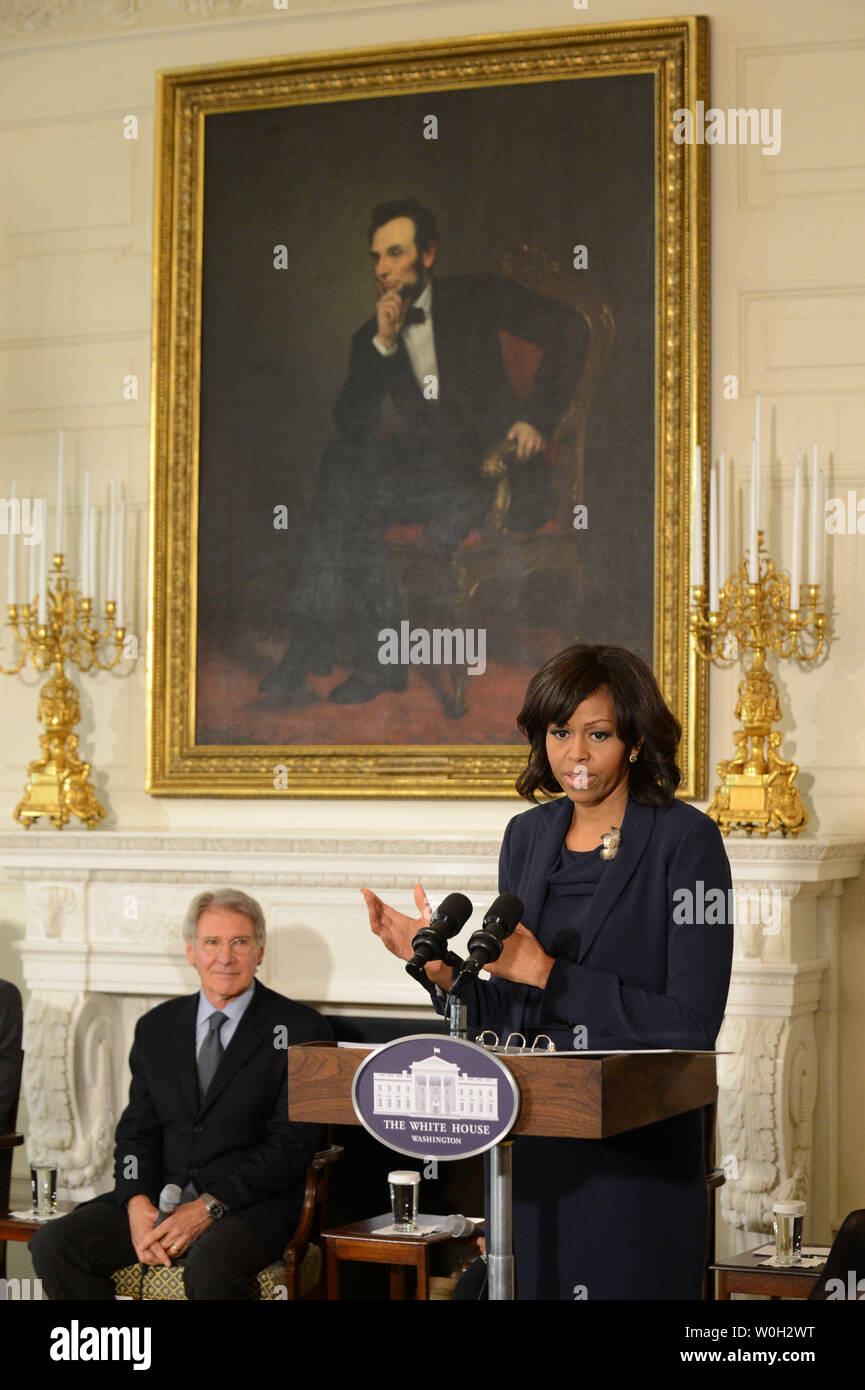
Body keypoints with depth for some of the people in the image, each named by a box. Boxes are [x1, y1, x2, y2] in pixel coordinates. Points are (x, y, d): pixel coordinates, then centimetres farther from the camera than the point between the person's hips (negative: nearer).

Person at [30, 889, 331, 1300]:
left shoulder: (299, 1030, -1)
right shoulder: (156, 1028, 14)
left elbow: (294, 1142, -7)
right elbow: (137, 1131, 12)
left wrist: (210, 1206, -16)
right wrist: (137, 1203, -9)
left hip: (251, 1204, -5)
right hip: (161, 1196, 5)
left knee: (209, 1268, -37)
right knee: (52, 1244, -17)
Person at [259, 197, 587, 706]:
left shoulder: (474, 297, 7)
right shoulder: (370, 338, 16)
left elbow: (568, 329, 0)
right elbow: (352, 426, 4)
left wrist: (537, 418, -9)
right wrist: (383, 344, -6)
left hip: (491, 460, -5)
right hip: (425, 468, 5)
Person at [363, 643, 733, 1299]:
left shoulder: (685, 840, -9)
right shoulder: (528, 837, 8)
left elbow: (691, 1023, -16)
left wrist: (543, 973, -18)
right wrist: (440, 968, -6)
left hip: (639, 1158, -5)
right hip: (534, 1151, 5)